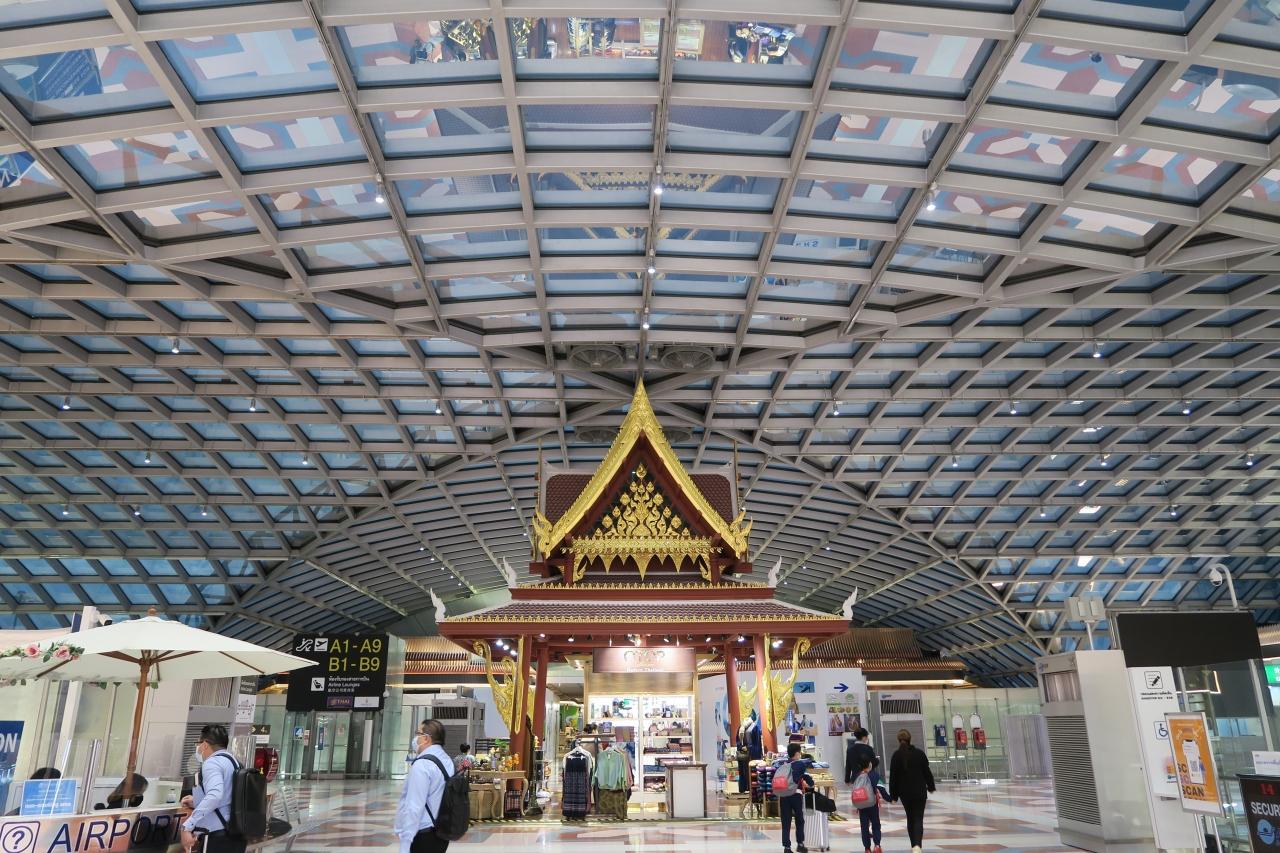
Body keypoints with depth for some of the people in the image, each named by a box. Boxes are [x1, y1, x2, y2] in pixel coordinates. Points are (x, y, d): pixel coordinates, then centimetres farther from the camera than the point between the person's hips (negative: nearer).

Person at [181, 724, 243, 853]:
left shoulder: (212, 762, -10)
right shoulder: (233, 762, 19)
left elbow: (214, 795, -28)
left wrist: (188, 826, -28)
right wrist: (196, 802, 26)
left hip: (217, 838, -9)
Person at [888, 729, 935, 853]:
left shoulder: (896, 756, -5)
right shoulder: (919, 753, -5)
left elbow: (893, 777, -5)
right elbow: (927, 771, 0)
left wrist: (893, 795, 1)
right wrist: (931, 786, 17)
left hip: (904, 792, 1)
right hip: (919, 791, -1)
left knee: (910, 819, 18)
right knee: (918, 819, -2)